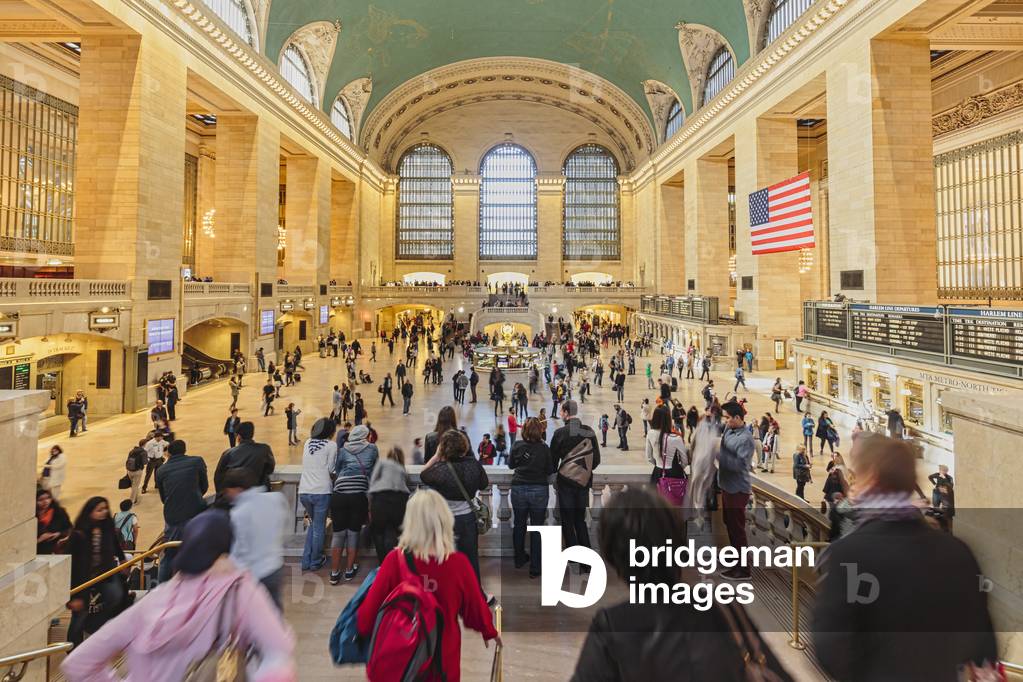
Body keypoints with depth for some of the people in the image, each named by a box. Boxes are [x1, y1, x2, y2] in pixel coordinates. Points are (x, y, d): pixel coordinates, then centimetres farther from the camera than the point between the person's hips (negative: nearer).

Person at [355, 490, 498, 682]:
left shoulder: (394, 560, -19)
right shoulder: (458, 563, -20)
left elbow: (370, 609, -10)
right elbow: (475, 609, -7)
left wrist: (364, 633, 12)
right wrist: (489, 631, 14)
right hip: (443, 662, -1)